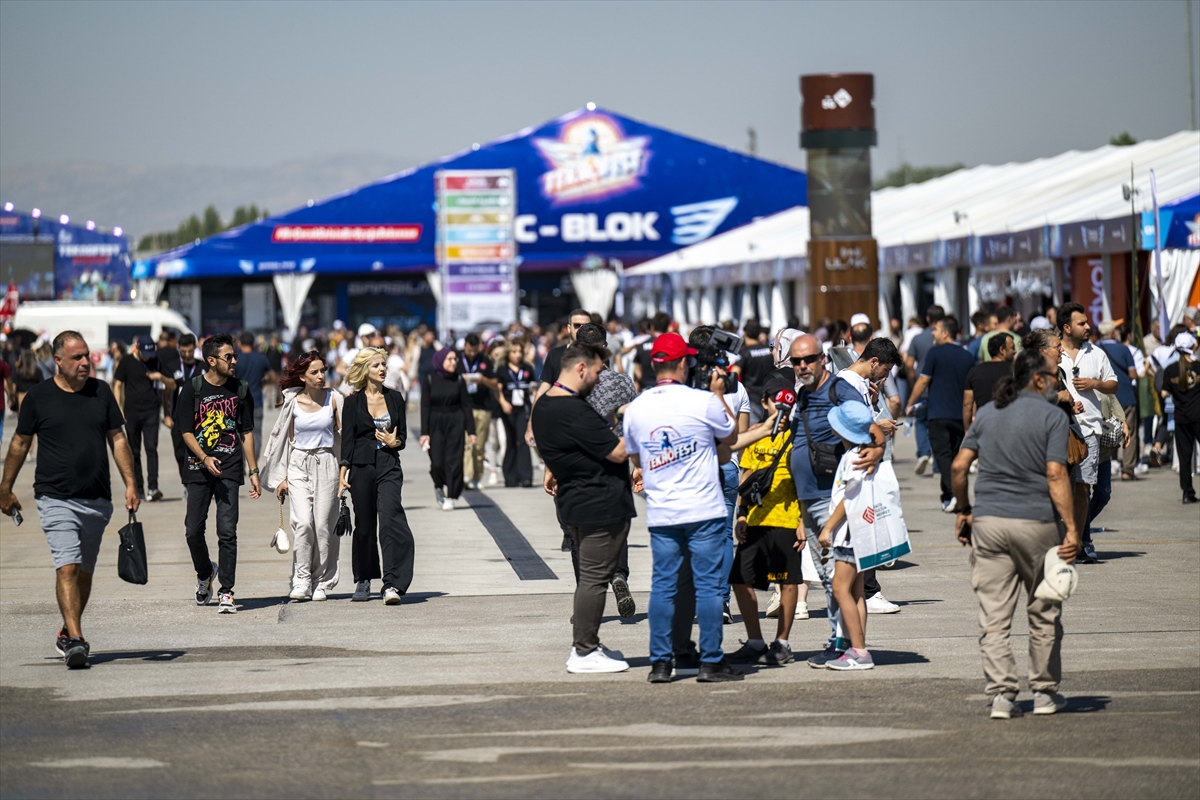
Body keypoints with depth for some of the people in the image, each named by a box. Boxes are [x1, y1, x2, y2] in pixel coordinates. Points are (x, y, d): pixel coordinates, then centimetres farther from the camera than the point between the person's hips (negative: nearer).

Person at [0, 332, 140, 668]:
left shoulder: (101, 392, 7)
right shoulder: (39, 396, -1)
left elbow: (117, 439, 12)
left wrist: (130, 484, 3)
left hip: (97, 500, 4)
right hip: (56, 498, -4)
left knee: (85, 571, 12)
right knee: (67, 567, -16)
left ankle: (67, 634, 28)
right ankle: (75, 640, -22)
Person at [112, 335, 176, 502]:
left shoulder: (157, 361, 6)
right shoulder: (127, 361, 3)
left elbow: (172, 385, 11)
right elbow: (117, 385, 6)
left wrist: (161, 377, -10)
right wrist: (118, 409, -3)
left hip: (151, 412, -1)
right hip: (131, 412, 1)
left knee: (151, 449, -12)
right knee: (134, 452, 6)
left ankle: (153, 488, -19)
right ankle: (138, 489, 14)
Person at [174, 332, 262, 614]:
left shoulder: (240, 389, 7)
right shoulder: (193, 389, -1)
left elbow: (246, 433, 12)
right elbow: (186, 432, -1)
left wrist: (253, 471, 8)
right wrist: (205, 458, -17)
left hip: (230, 469, 0)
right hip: (199, 468, 0)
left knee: (227, 532, -7)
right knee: (193, 530, 2)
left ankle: (226, 592, -3)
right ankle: (205, 573, 31)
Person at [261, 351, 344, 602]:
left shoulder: (333, 399, 2)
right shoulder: (293, 402, 2)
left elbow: (344, 435, 7)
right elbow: (287, 439, 9)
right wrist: (282, 477, 8)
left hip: (325, 465, 0)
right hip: (299, 465, 0)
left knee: (323, 524, -2)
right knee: (303, 522, -14)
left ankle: (322, 582, 9)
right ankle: (301, 582, -9)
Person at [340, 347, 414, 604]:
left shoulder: (395, 398, 8)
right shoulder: (353, 402, 2)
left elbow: (403, 435, 14)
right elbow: (347, 439, 1)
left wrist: (395, 442, -9)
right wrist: (343, 472, -6)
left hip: (389, 467, 0)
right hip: (361, 467, 0)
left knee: (390, 520, -15)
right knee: (364, 526, 7)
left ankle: (392, 584, -20)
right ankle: (363, 581, 23)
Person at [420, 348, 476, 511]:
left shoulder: (459, 380, 1)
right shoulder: (430, 380, -3)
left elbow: (466, 406, 3)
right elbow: (425, 406, -3)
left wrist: (471, 430, -2)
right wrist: (424, 432, -9)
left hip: (455, 423, 1)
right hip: (435, 424, -1)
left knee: (453, 460, -5)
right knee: (437, 462, -6)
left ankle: (450, 497, 1)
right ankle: (439, 486, 25)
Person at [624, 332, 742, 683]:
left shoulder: (635, 408, 1)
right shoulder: (703, 402, -10)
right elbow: (731, 436, 8)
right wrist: (719, 394, 16)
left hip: (660, 513, 4)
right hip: (704, 510, -4)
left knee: (663, 585, 7)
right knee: (708, 584, 1)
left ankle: (660, 663, 8)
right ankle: (711, 662, 3)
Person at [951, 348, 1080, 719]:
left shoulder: (987, 413, 11)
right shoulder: (1052, 416, -4)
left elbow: (959, 466, 7)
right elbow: (1055, 475, -13)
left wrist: (962, 510, 19)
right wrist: (1072, 528, -13)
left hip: (987, 522, 4)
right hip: (1034, 522, -4)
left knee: (994, 617, 3)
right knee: (1044, 613, 11)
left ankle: (1001, 694, -2)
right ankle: (1045, 692, 18)